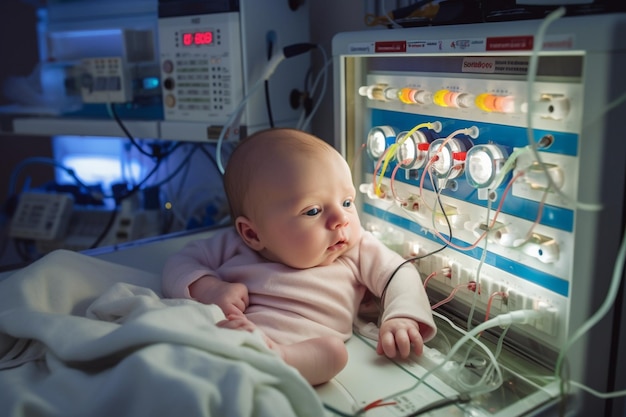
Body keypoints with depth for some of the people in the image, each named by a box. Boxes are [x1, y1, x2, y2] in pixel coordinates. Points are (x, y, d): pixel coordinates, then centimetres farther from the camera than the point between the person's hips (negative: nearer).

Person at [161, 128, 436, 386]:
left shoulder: (358, 249, 13)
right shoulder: (232, 246, 13)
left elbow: (400, 274, 12)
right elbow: (181, 263, 18)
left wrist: (403, 319, -10)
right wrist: (206, 288, -5)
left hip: (300, 354, 0)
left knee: (332, 348, -33)